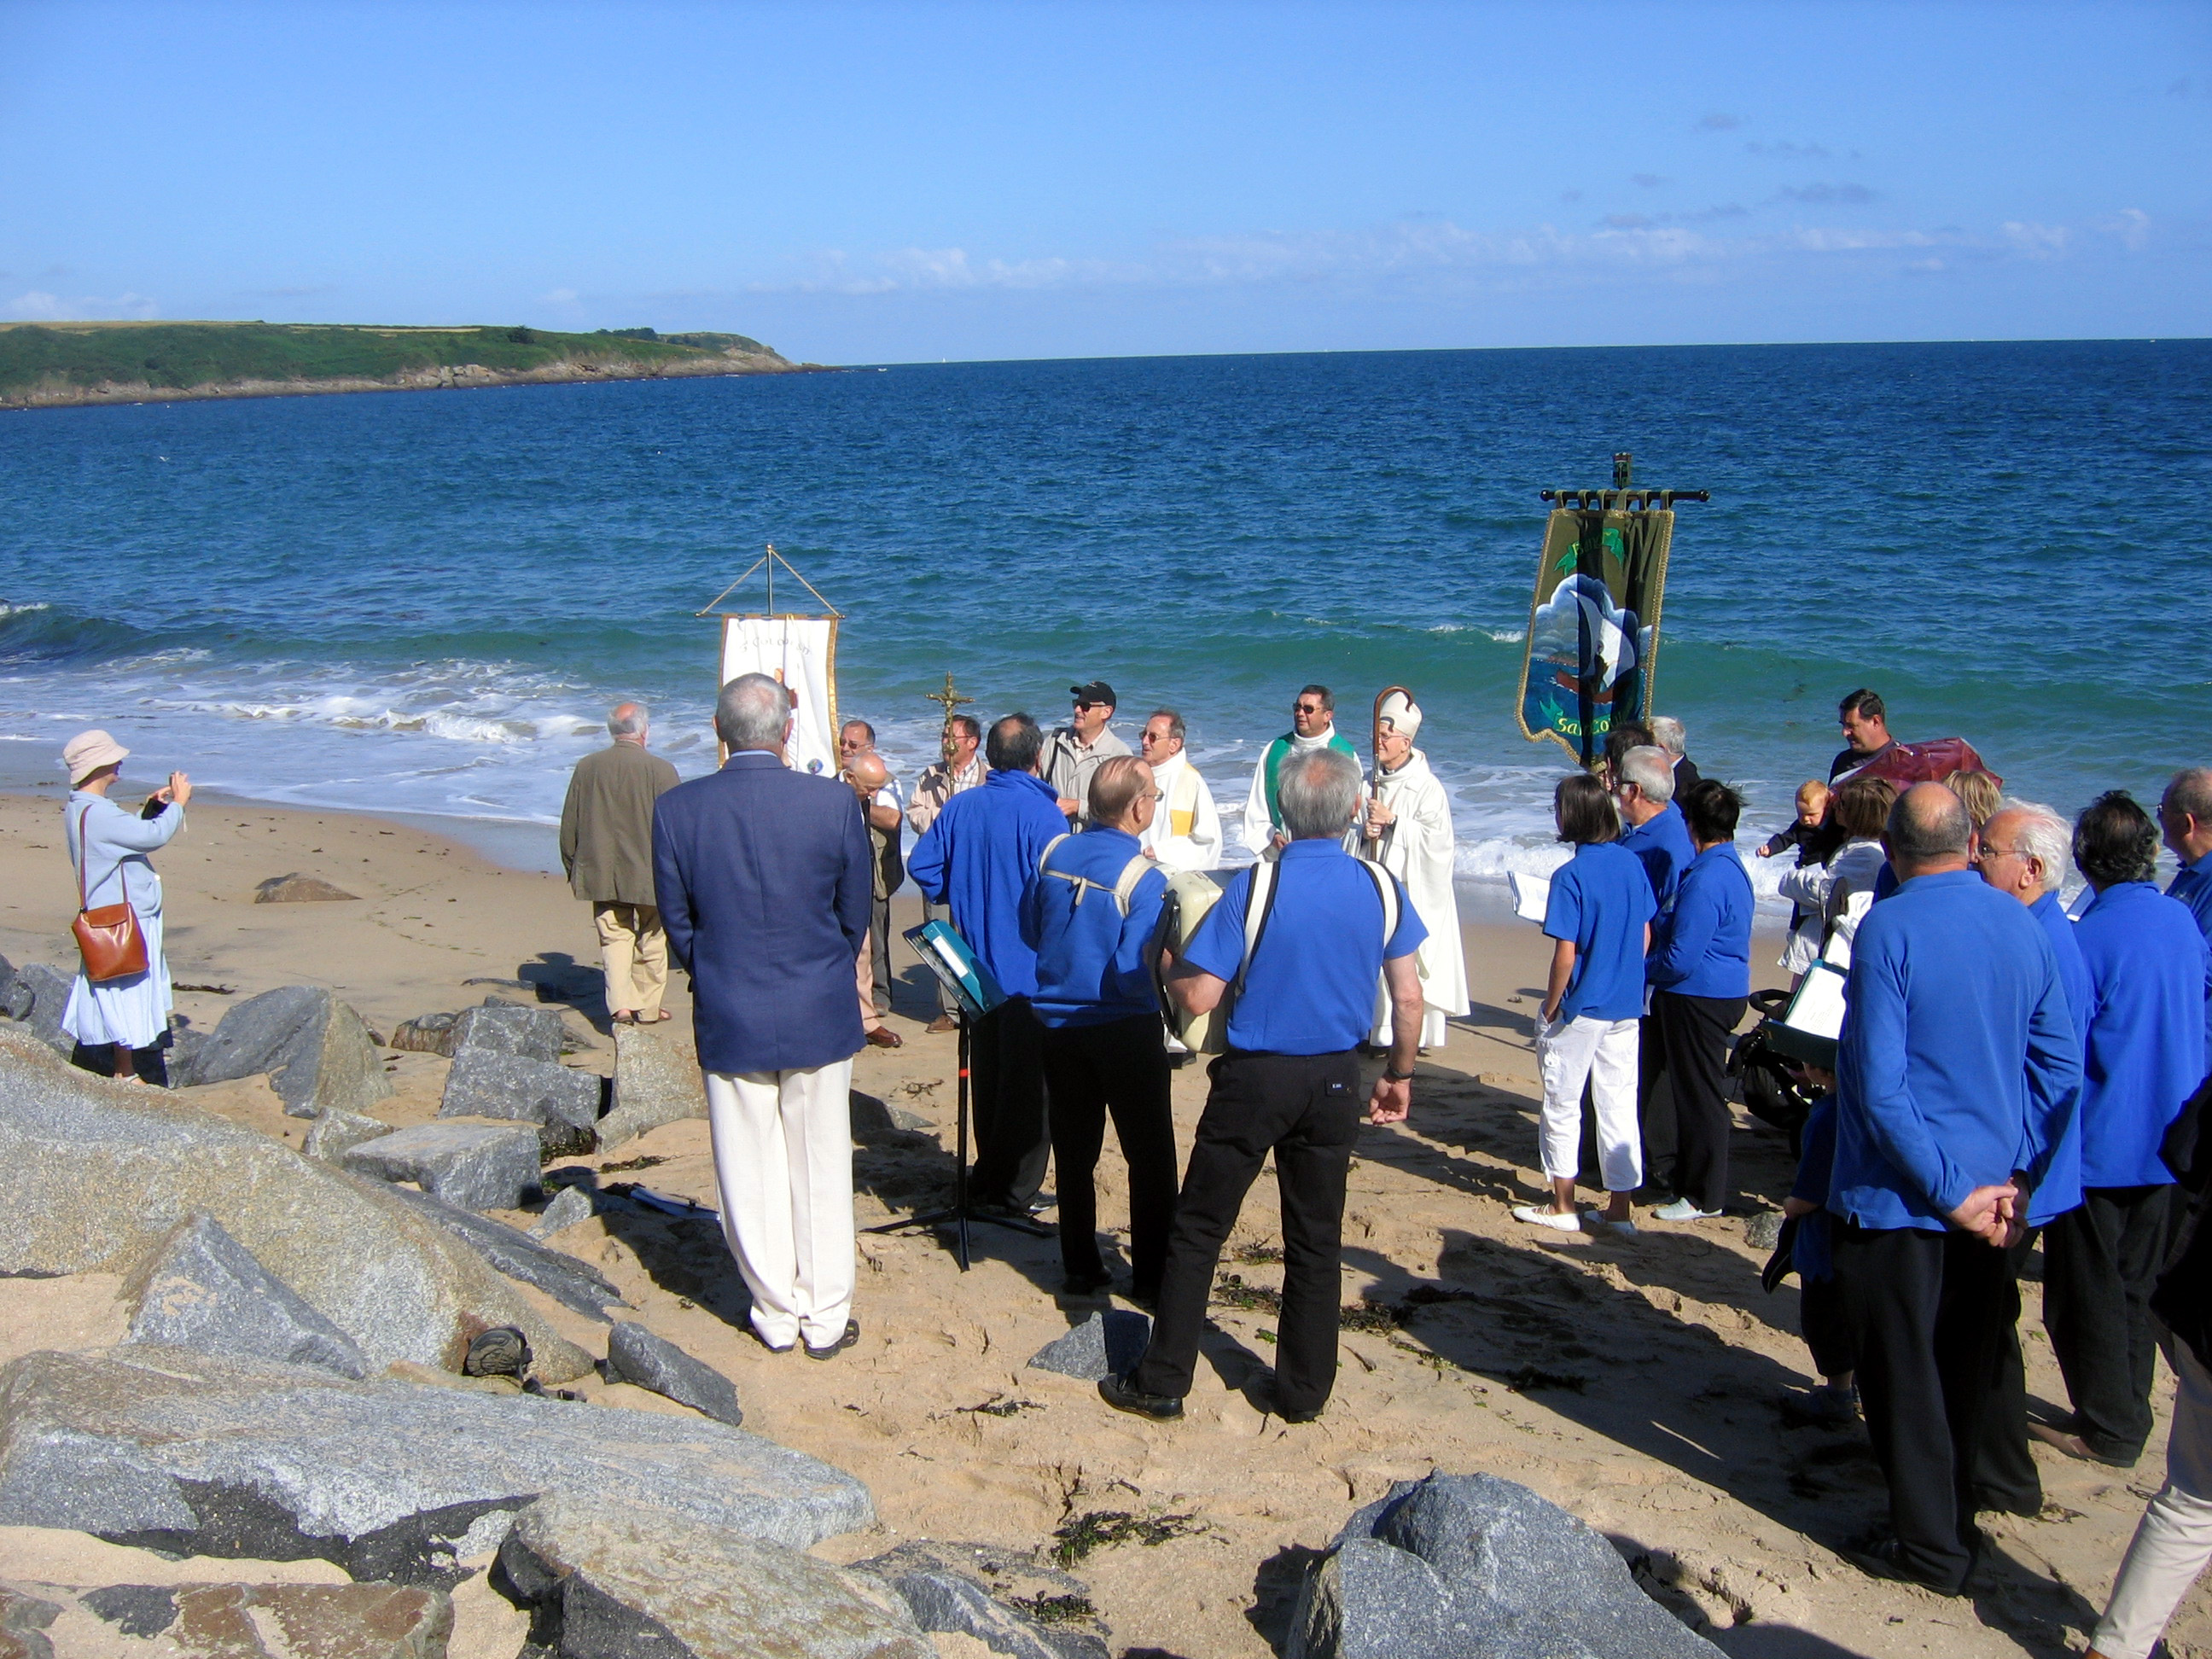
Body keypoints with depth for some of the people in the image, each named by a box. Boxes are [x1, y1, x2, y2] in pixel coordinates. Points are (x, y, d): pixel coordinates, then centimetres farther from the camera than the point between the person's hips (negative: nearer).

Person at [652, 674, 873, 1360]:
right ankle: (826, 1319, 20)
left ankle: (777, 1315, 23)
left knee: (752, 1175, 12)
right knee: (822, 1172, 12)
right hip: (820, 1018, 0)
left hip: (728, 1020, 0)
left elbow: (677, 921, -1)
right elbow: (856, 916, -2)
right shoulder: (834, 802, -12)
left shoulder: (676, 808, -10)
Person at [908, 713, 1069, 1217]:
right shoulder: (1044, 814, -17)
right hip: (1029, 971, -6)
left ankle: (988, 1179, 27)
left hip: (976, 965, 6)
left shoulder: (959, 807, 1)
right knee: (1027, 1080, 3)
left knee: (986, 1075, 17)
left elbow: (921, 866, 4)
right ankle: (1011, 1191, 7)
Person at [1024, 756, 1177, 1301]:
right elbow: (1135, 974, -24)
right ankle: (1152, 1277, 11)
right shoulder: (1144, 877, -20)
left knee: (1074, 1152, 15)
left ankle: (1081, 1269, 23)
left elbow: (1031, 931, 10)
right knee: (1150, 1155, 8)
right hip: (1126, 1030, -5)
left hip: (1058, 1024, 5)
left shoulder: (1055, 854, -3)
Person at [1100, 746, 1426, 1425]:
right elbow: (1409, 998, 0)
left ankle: (1162, 1385, 14)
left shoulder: (1255, 885, -15)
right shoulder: (1382, 889, -5)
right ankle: (1304, 1392, 22)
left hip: (1254, 1077, -3)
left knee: (1197, 1230, 8)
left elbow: (1197, 997, -17)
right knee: (1315, 1242, 14)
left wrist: (1168, 968, 5)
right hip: (1334, 1081, 3)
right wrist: (1399, 1074, 14)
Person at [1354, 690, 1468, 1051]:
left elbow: (1437, 838, -13)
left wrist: (1392, 821, -14)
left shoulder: (1427, 788, -6)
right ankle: (1378, 1031, 12)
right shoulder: (1370, 782, 12)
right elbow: (1350, 831, 16)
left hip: (1412, 890, -5)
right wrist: (1364, 832, -7)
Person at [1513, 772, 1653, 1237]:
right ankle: (1620, 1210, 16)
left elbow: (1565, 955, -17)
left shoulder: (1570, 876, -18)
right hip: (1627, 1007, 6)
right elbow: (1646, 938, 8)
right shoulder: (1632, 864, 1)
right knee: (1619, 1106, 11)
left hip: (1581, 1008, -6)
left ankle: (1563, 1207, 17)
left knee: (1562, 1107, 9)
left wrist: (1550, 1009, -5)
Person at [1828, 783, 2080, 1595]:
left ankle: (1931, 1545, 16)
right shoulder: (2022, 926, -1)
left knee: (1904, 1373, 8)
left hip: (1899, 1195, -6)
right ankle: (1955, 1522, 34)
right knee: (1964, 1368, 20)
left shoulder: (1889, 929, -19)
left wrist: (1949, 1190, -15)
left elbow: (1882, 1086, -23)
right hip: (1990, 1190, 6)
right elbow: (2060, 1064, 2)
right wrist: (2015, 1177, 3)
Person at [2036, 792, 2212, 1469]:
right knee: (2140, 1284, 17)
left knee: (2089, 1293, 6)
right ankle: (2129, 1416, 26)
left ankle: (2108, 1429, 13)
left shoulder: (2087, 939, -20)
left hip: (2101, 1146, -6)